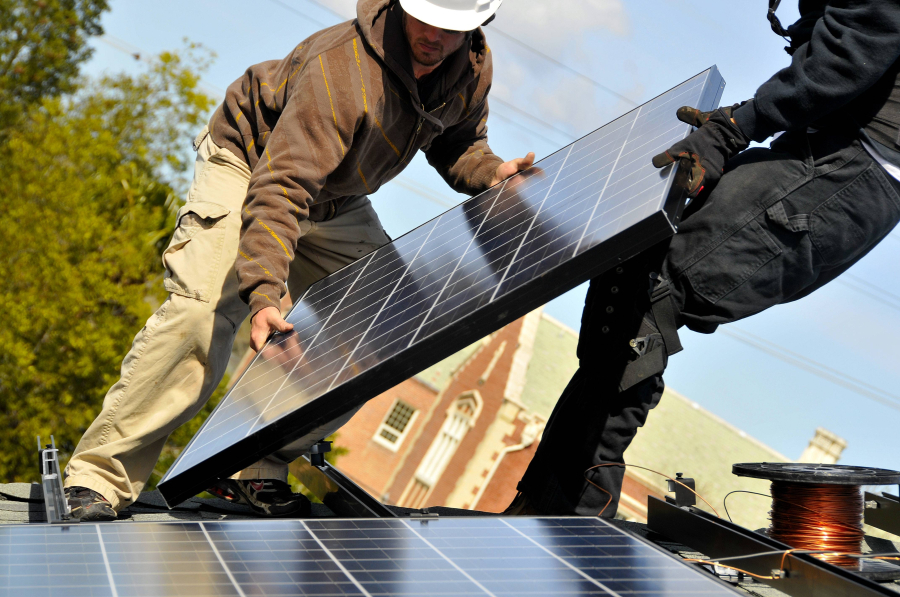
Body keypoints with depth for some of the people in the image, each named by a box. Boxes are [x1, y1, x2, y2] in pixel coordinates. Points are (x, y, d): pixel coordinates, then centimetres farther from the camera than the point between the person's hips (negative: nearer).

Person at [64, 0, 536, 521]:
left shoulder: (474, 68, -14)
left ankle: (258, 471, -2)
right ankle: (98, 479, -19)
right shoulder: (339, 68, -38)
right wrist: (264, 291, -53)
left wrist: (491, 172, -17)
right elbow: (280, 188, -42)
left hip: (337, 203, 7)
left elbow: (458, 143, 7)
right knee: (200, 316, -23)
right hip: (249, 165, -7)